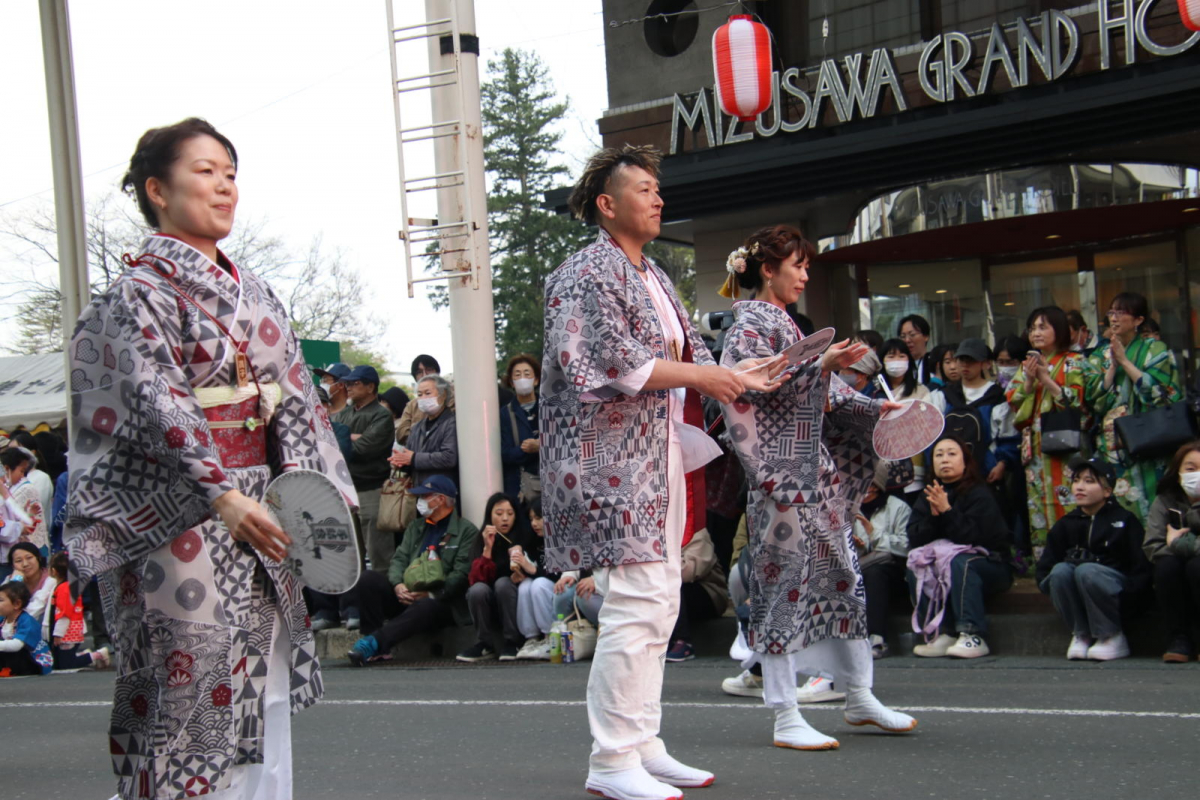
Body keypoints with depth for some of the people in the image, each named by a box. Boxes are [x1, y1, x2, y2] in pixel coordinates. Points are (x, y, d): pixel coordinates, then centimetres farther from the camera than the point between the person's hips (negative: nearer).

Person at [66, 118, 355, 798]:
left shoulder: (253, 292, 15)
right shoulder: (140, 292, -6)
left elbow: (294, 400, 10)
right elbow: (157, 402, -18)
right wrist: (223, 496, -29)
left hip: (261, 517, 7)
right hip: (183, 521, -7)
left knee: (265, 682, 7)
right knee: (193, 690, -6)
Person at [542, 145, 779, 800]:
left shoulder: (653, 278, 20)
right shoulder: (589, 273, -9)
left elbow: (687, 351, 18)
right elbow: (612, 361, -19)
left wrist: (742, 377, 2)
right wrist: (700, 376, -16)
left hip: (657, 455, 10)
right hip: (611, 457, -10)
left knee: (657, 604, 11)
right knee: (636, 600, -14)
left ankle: (642, 745, 18)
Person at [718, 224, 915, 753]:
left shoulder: (783, 323, 20)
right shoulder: (751, 323, -7)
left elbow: (815, 394, 22)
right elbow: (763, 391, -18)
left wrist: (875, 408, 17)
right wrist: (824, 366, -22)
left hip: (813, 467, 9)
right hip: (780, 471, -9)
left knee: (840, 571, 11)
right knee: (785, 581, -6)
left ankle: (860, 698, 21)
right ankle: (786, 719, -2)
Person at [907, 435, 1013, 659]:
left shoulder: (980, 494, -9)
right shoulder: (927, 496, 6)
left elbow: (974, 537, -21)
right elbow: (915, 540, -3)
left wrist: (946, 511, -27)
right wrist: (933, 515, -19)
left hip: (991, 566, -5)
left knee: (961, 562, -35)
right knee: (915, 568, -22)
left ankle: (973, 637, -39)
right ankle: (942, 635, -29)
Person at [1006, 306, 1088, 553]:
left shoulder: (1073, 362, 2)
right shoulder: (1027, 364, 17)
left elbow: (1078, 400, -7)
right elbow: (1013, 401, 10)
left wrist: (1046, 378, -12)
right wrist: (1029, 381, -7)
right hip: (1035, 448, 5)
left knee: (1066, 505, -10)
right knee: (1039, 507, 1)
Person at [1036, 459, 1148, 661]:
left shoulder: (1125, 521, -1)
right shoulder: (1065, 524, 10)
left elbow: (1141, 566, -7)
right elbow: (1045, 566, 7)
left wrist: (1130, 589, -22)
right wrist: (1047, 581, -13)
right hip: (1078, 598, 3)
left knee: (1086, 570, -34)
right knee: (1060, 570, -29)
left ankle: (1113, 637, -19)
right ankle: (1081, 635, -13)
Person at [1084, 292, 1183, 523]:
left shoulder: (1156, 351, 4)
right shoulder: (1100, 356, 14)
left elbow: (1159, 393, -10)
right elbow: (1094, 399, 3)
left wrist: (1124, 361, -8)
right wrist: (1112, 365, -7)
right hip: (1110, 449, 3)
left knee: (1146, 508, -7)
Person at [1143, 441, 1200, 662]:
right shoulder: (1165, 502, 0)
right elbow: (1151, 547, -12)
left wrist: (1178, 543, -17)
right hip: (1177, 593, 2)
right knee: (1166, 565, -27)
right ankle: (1179, 639, -18)